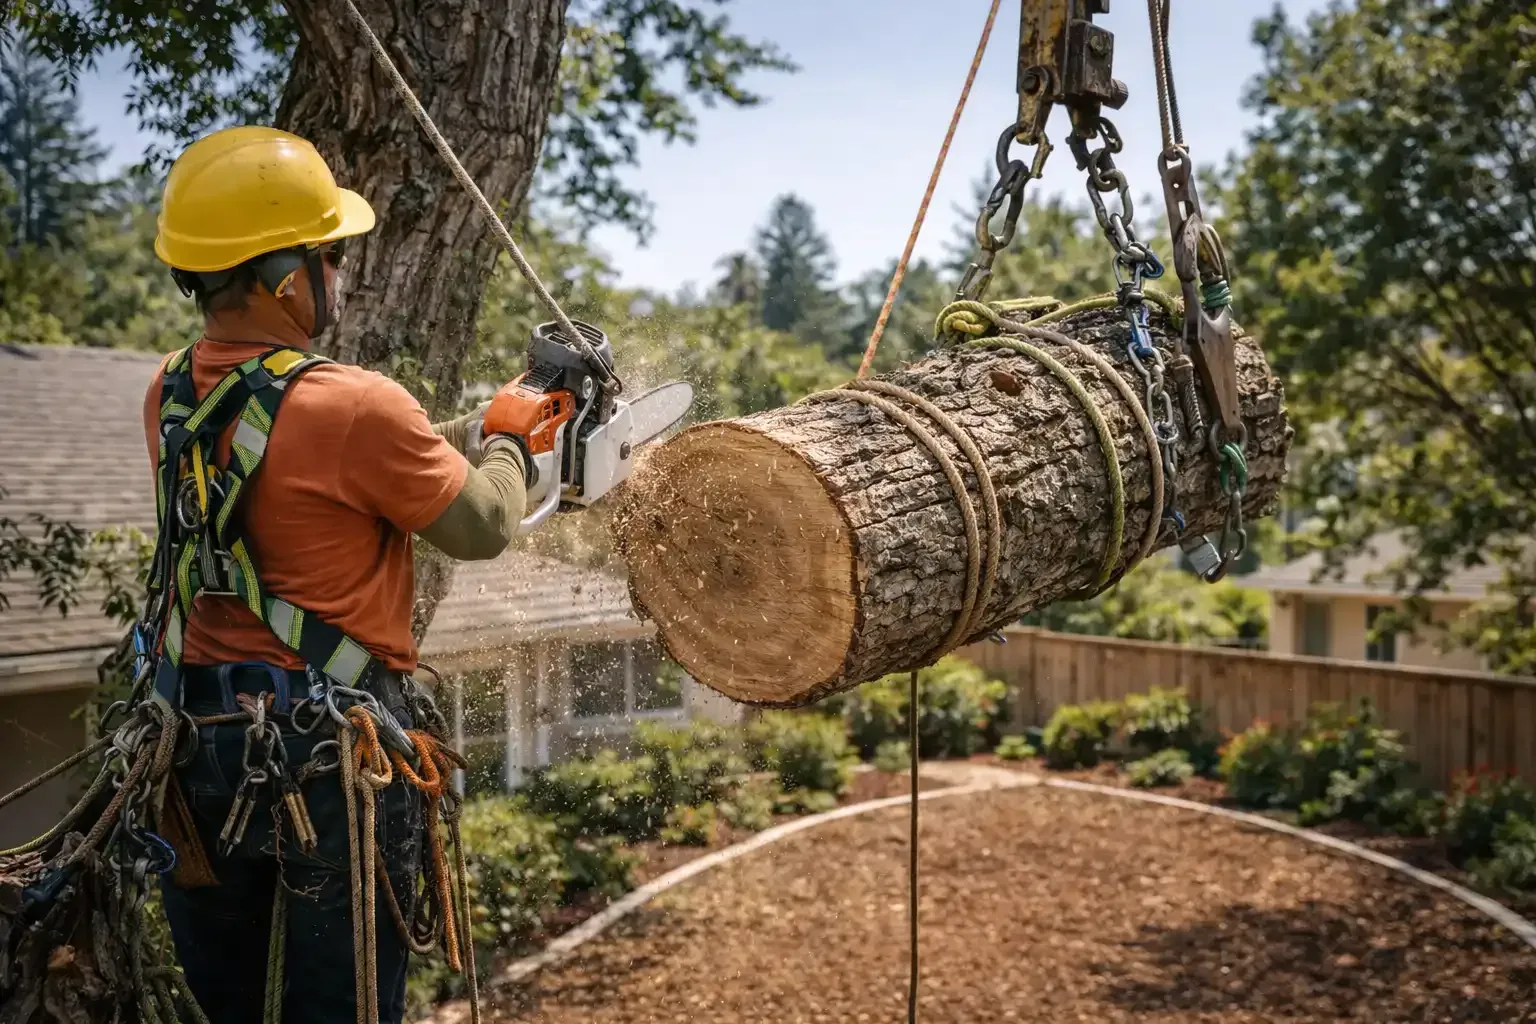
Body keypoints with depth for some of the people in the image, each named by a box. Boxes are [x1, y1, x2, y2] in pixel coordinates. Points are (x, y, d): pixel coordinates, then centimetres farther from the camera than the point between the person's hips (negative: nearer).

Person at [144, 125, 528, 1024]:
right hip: (331, 749, -7)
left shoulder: (171, 396, 0)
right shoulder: (355, 408, -22)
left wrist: (455, 436, 12)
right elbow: (482, 527, -11)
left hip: (200, 742, 7)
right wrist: (504, 449, 8)